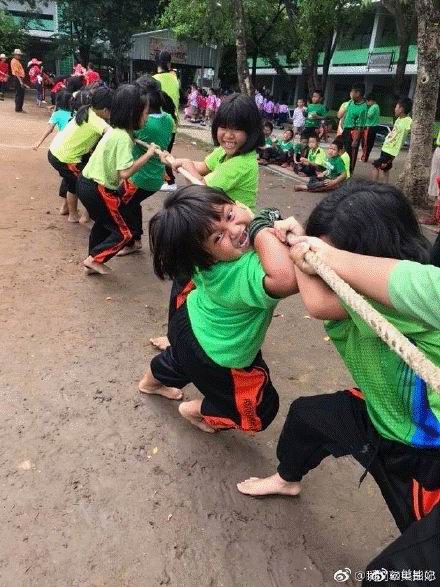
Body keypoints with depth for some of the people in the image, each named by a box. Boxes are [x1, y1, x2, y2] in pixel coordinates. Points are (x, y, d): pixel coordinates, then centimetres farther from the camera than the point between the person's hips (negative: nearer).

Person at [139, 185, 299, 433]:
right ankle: (196, 411, 43)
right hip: (219, 357, -7)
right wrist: (262, 230, -50)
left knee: (180, 360, 40)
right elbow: (287, 279, -66)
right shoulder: (242, 273, -45)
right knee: (260, 411, 20)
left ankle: (151, 382, 72)